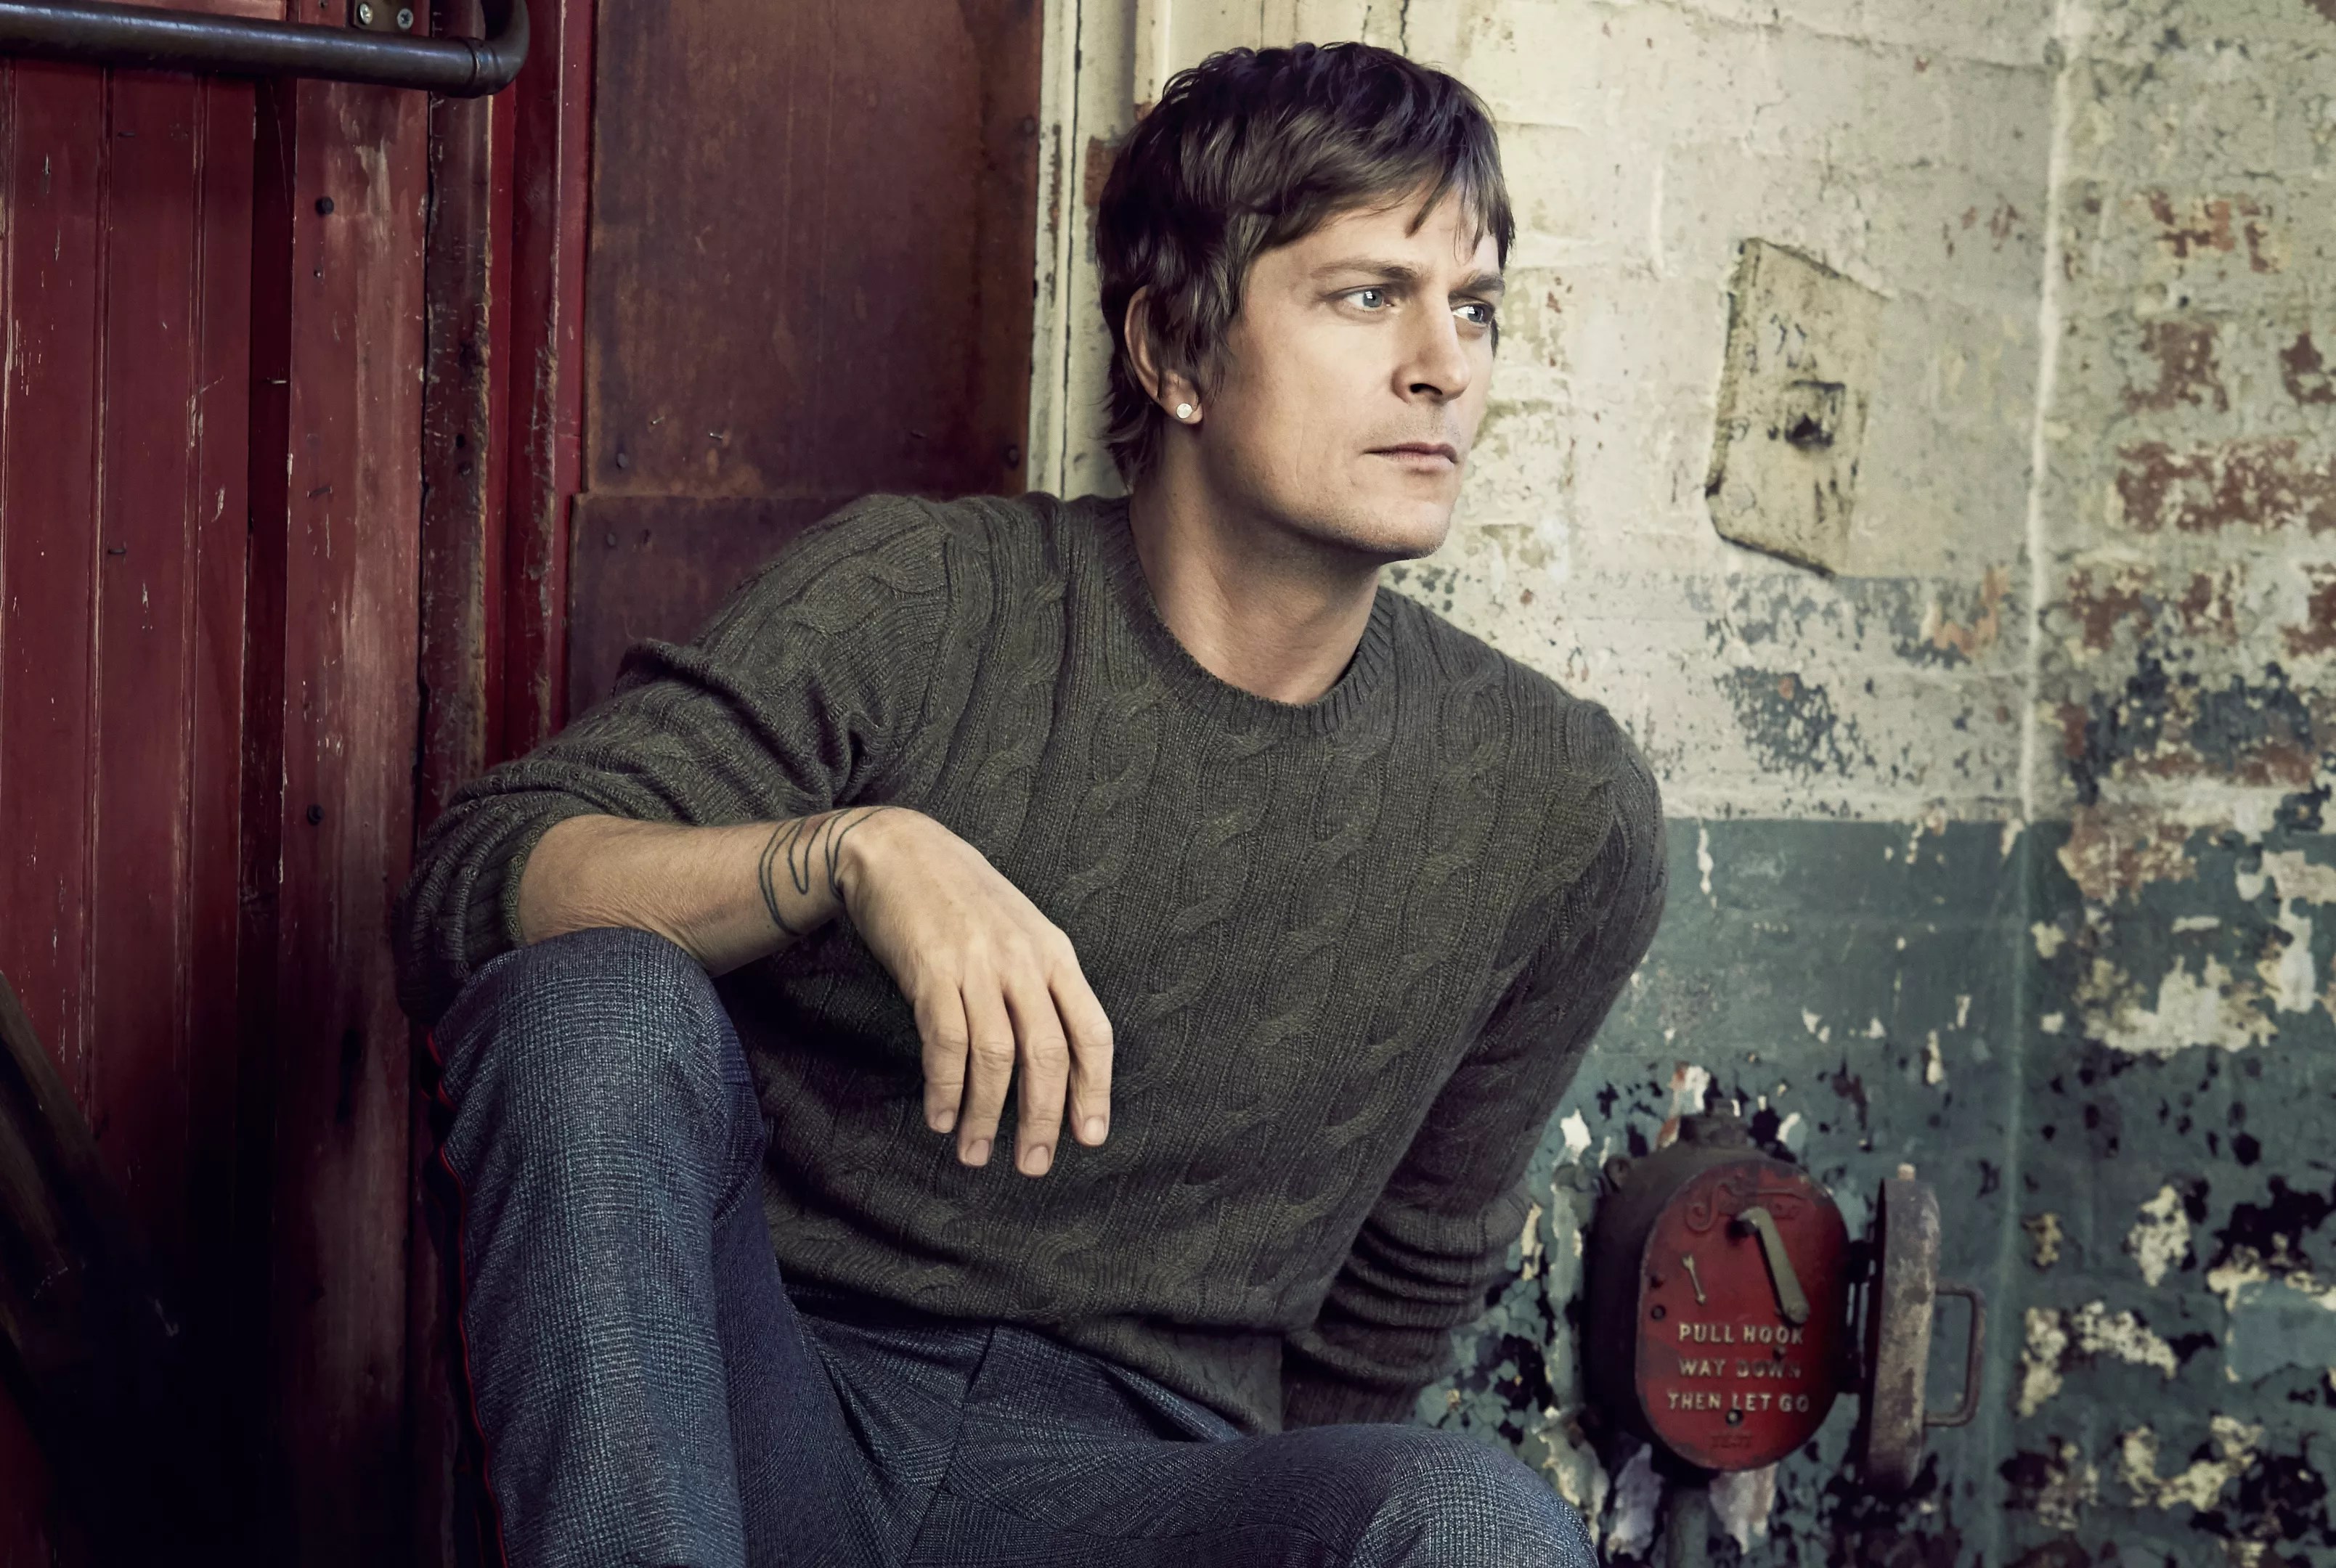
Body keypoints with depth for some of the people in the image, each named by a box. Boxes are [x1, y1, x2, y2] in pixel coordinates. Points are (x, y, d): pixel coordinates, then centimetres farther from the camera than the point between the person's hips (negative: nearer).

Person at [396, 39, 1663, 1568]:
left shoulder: (1564, 817, 3)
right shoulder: (915, 607, -3)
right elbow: (470, 889, -14)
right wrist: (859, 851, -30)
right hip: (771, 1411, 0)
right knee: (599, 999, -30)